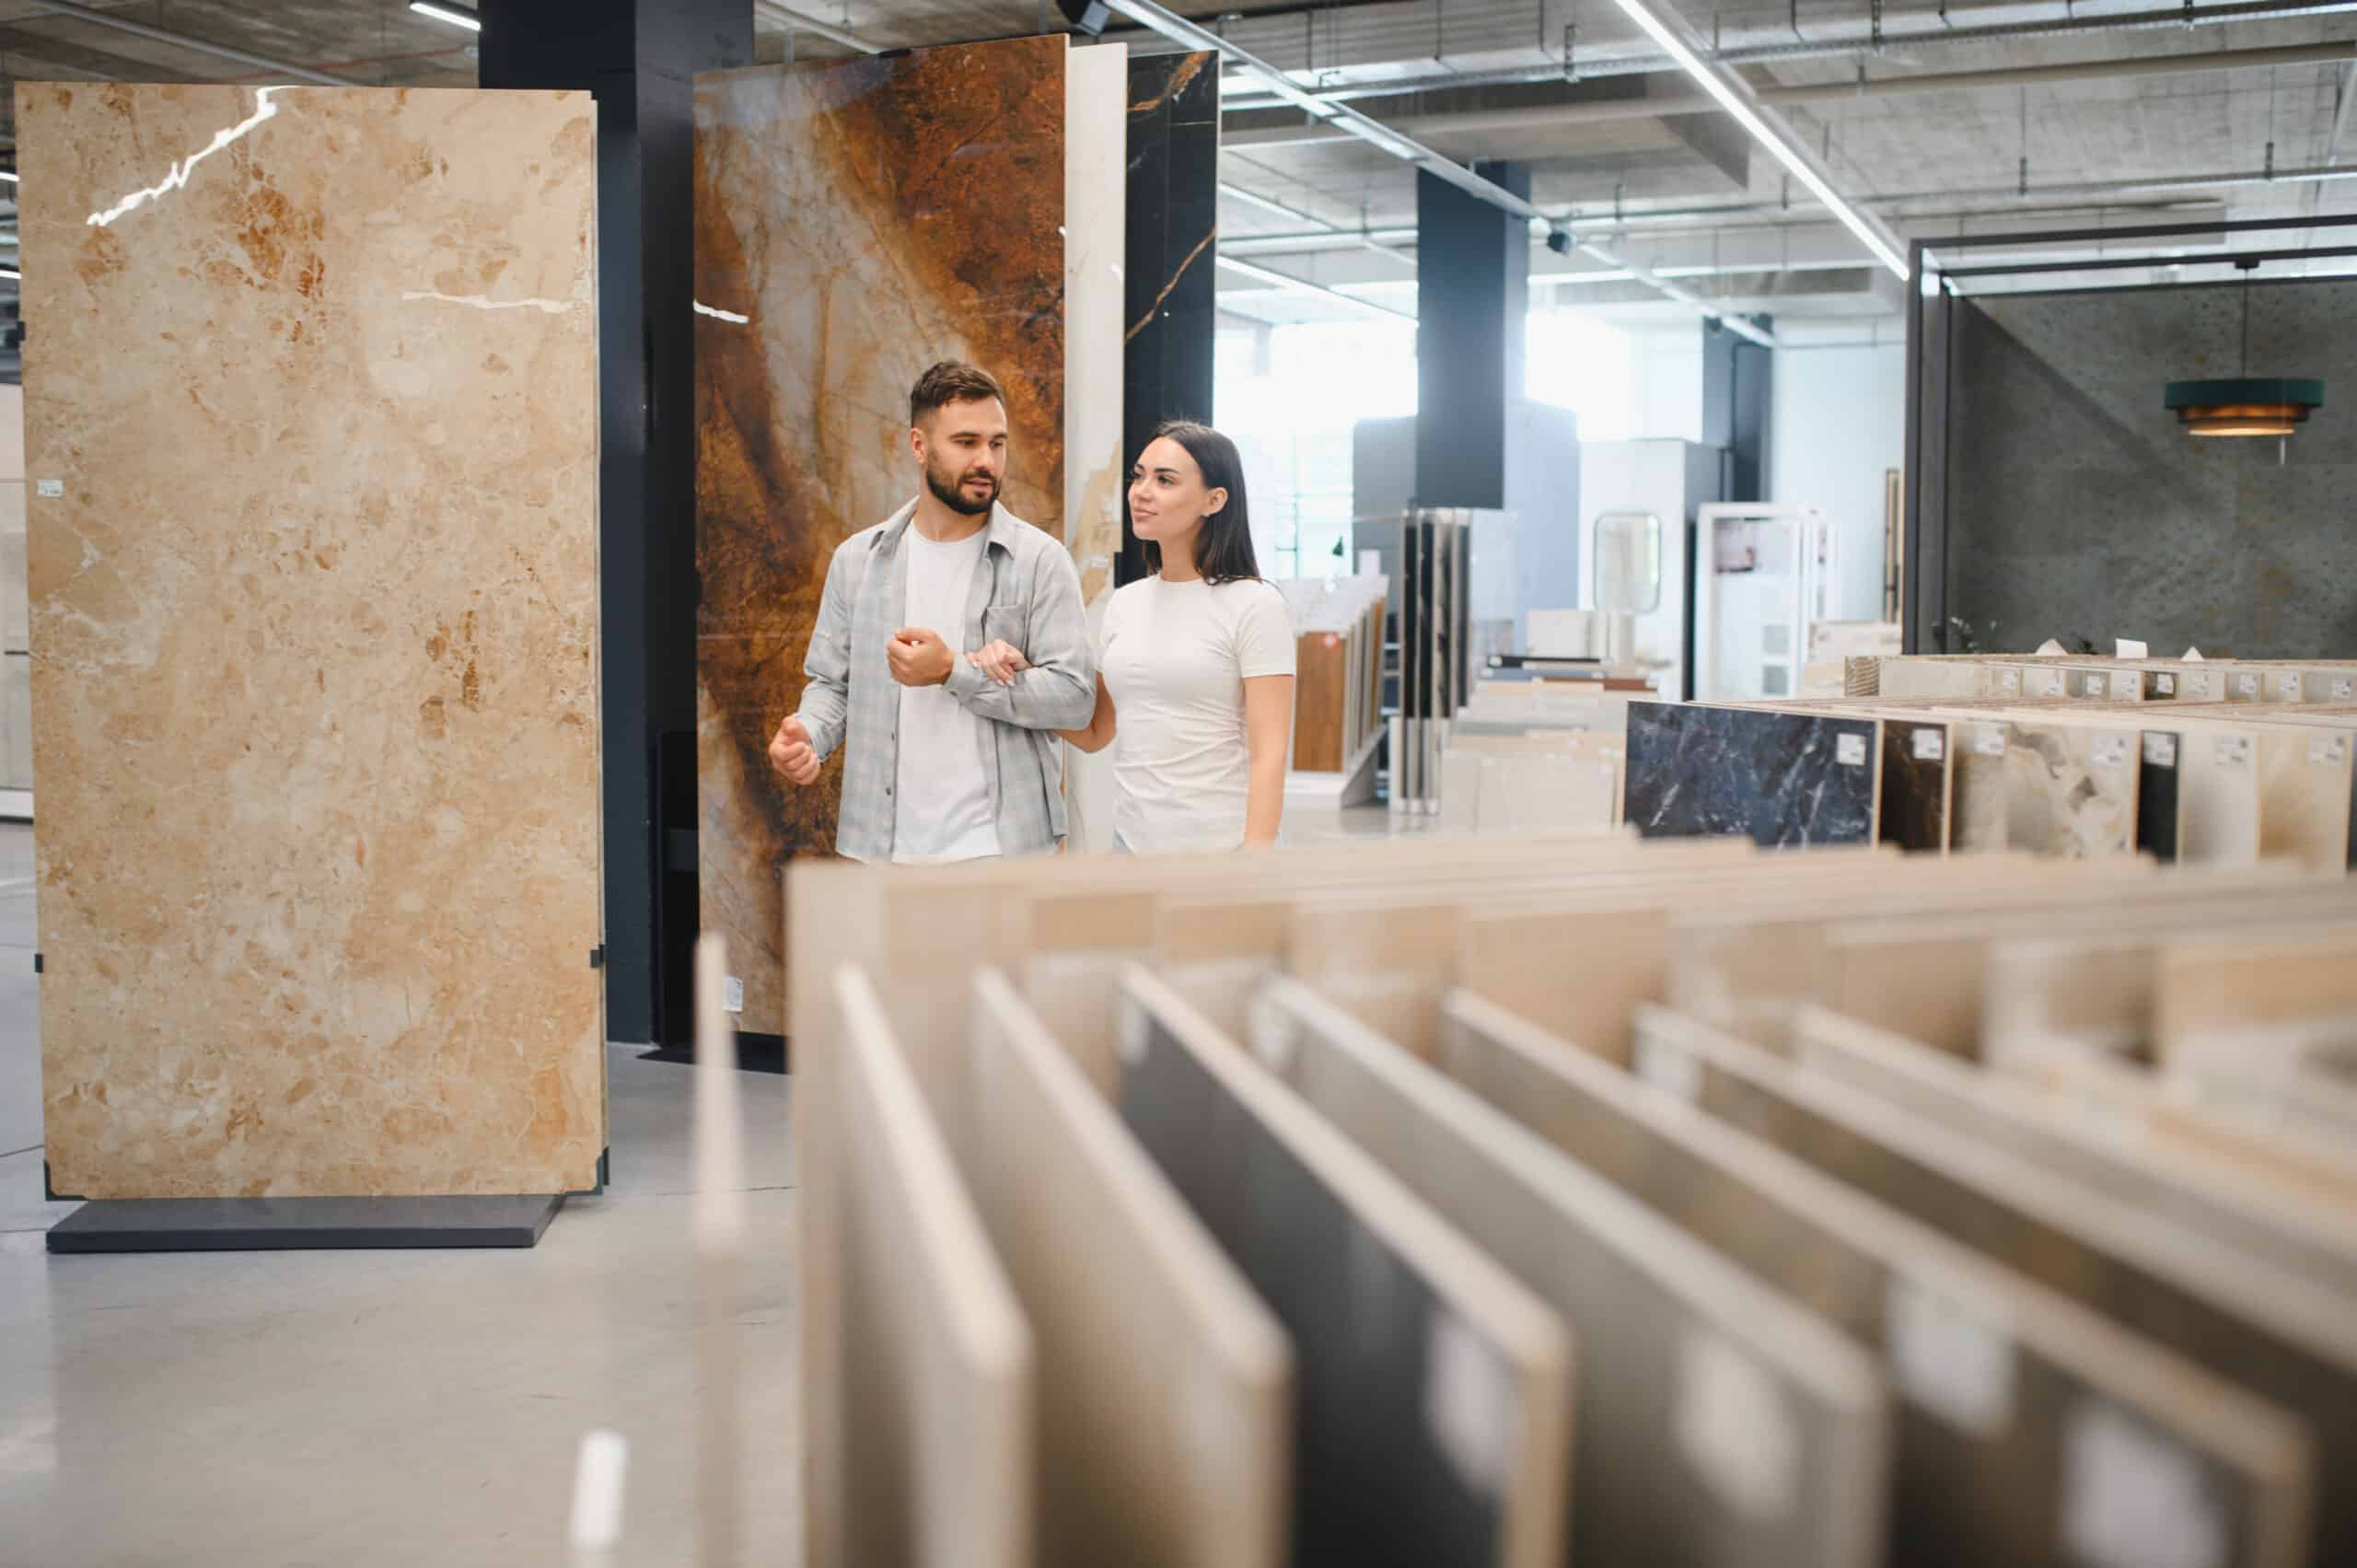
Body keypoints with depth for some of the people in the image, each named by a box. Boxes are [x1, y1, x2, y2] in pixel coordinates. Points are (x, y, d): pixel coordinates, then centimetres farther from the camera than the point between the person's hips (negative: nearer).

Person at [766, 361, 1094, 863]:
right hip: (884, 846, 3)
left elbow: (1074, 696, -9)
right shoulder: (857, 559, 8)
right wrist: (806, 735, -10)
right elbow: (831, 683, 12)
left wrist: (955, 672, -17)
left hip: (1000, 846, -3)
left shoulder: (1040, 560, -3)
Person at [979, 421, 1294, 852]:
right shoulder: (1124, 604, 8)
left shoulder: (1253, 605, -10)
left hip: (1219, 850, -6)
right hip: (1131, 843, 6)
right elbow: (1095, 733, 13)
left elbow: (1269, 754, -14)